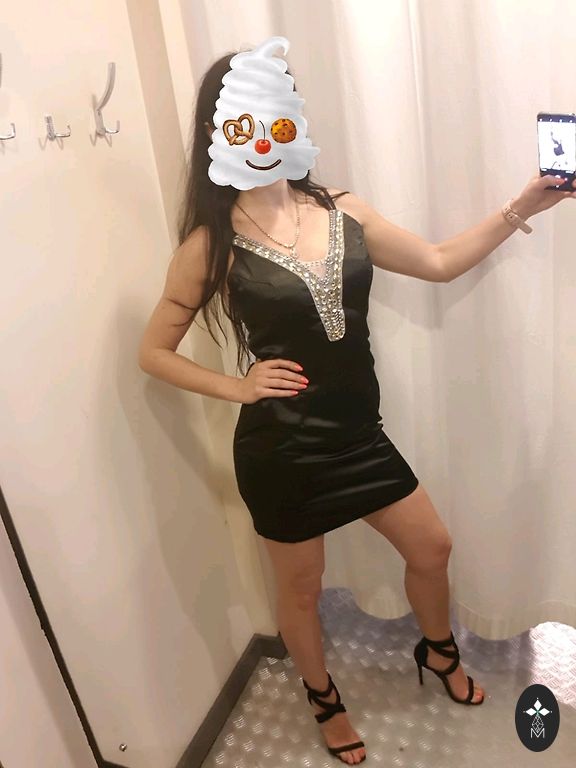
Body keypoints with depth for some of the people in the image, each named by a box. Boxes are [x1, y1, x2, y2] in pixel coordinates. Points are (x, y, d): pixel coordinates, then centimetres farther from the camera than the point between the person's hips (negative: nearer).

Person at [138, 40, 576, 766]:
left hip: (359, 434, 5)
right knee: (300, 589, 18)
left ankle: (438, 651, 53)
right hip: (281, 451, -4)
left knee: (431, 547, 20)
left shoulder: (343, 211, 0)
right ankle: (325, 699, 49)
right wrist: (238, 386, -13)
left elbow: (439, 263, 8)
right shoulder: (212, 244, -12)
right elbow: (153, 352, -4)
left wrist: (518, 210, 0)